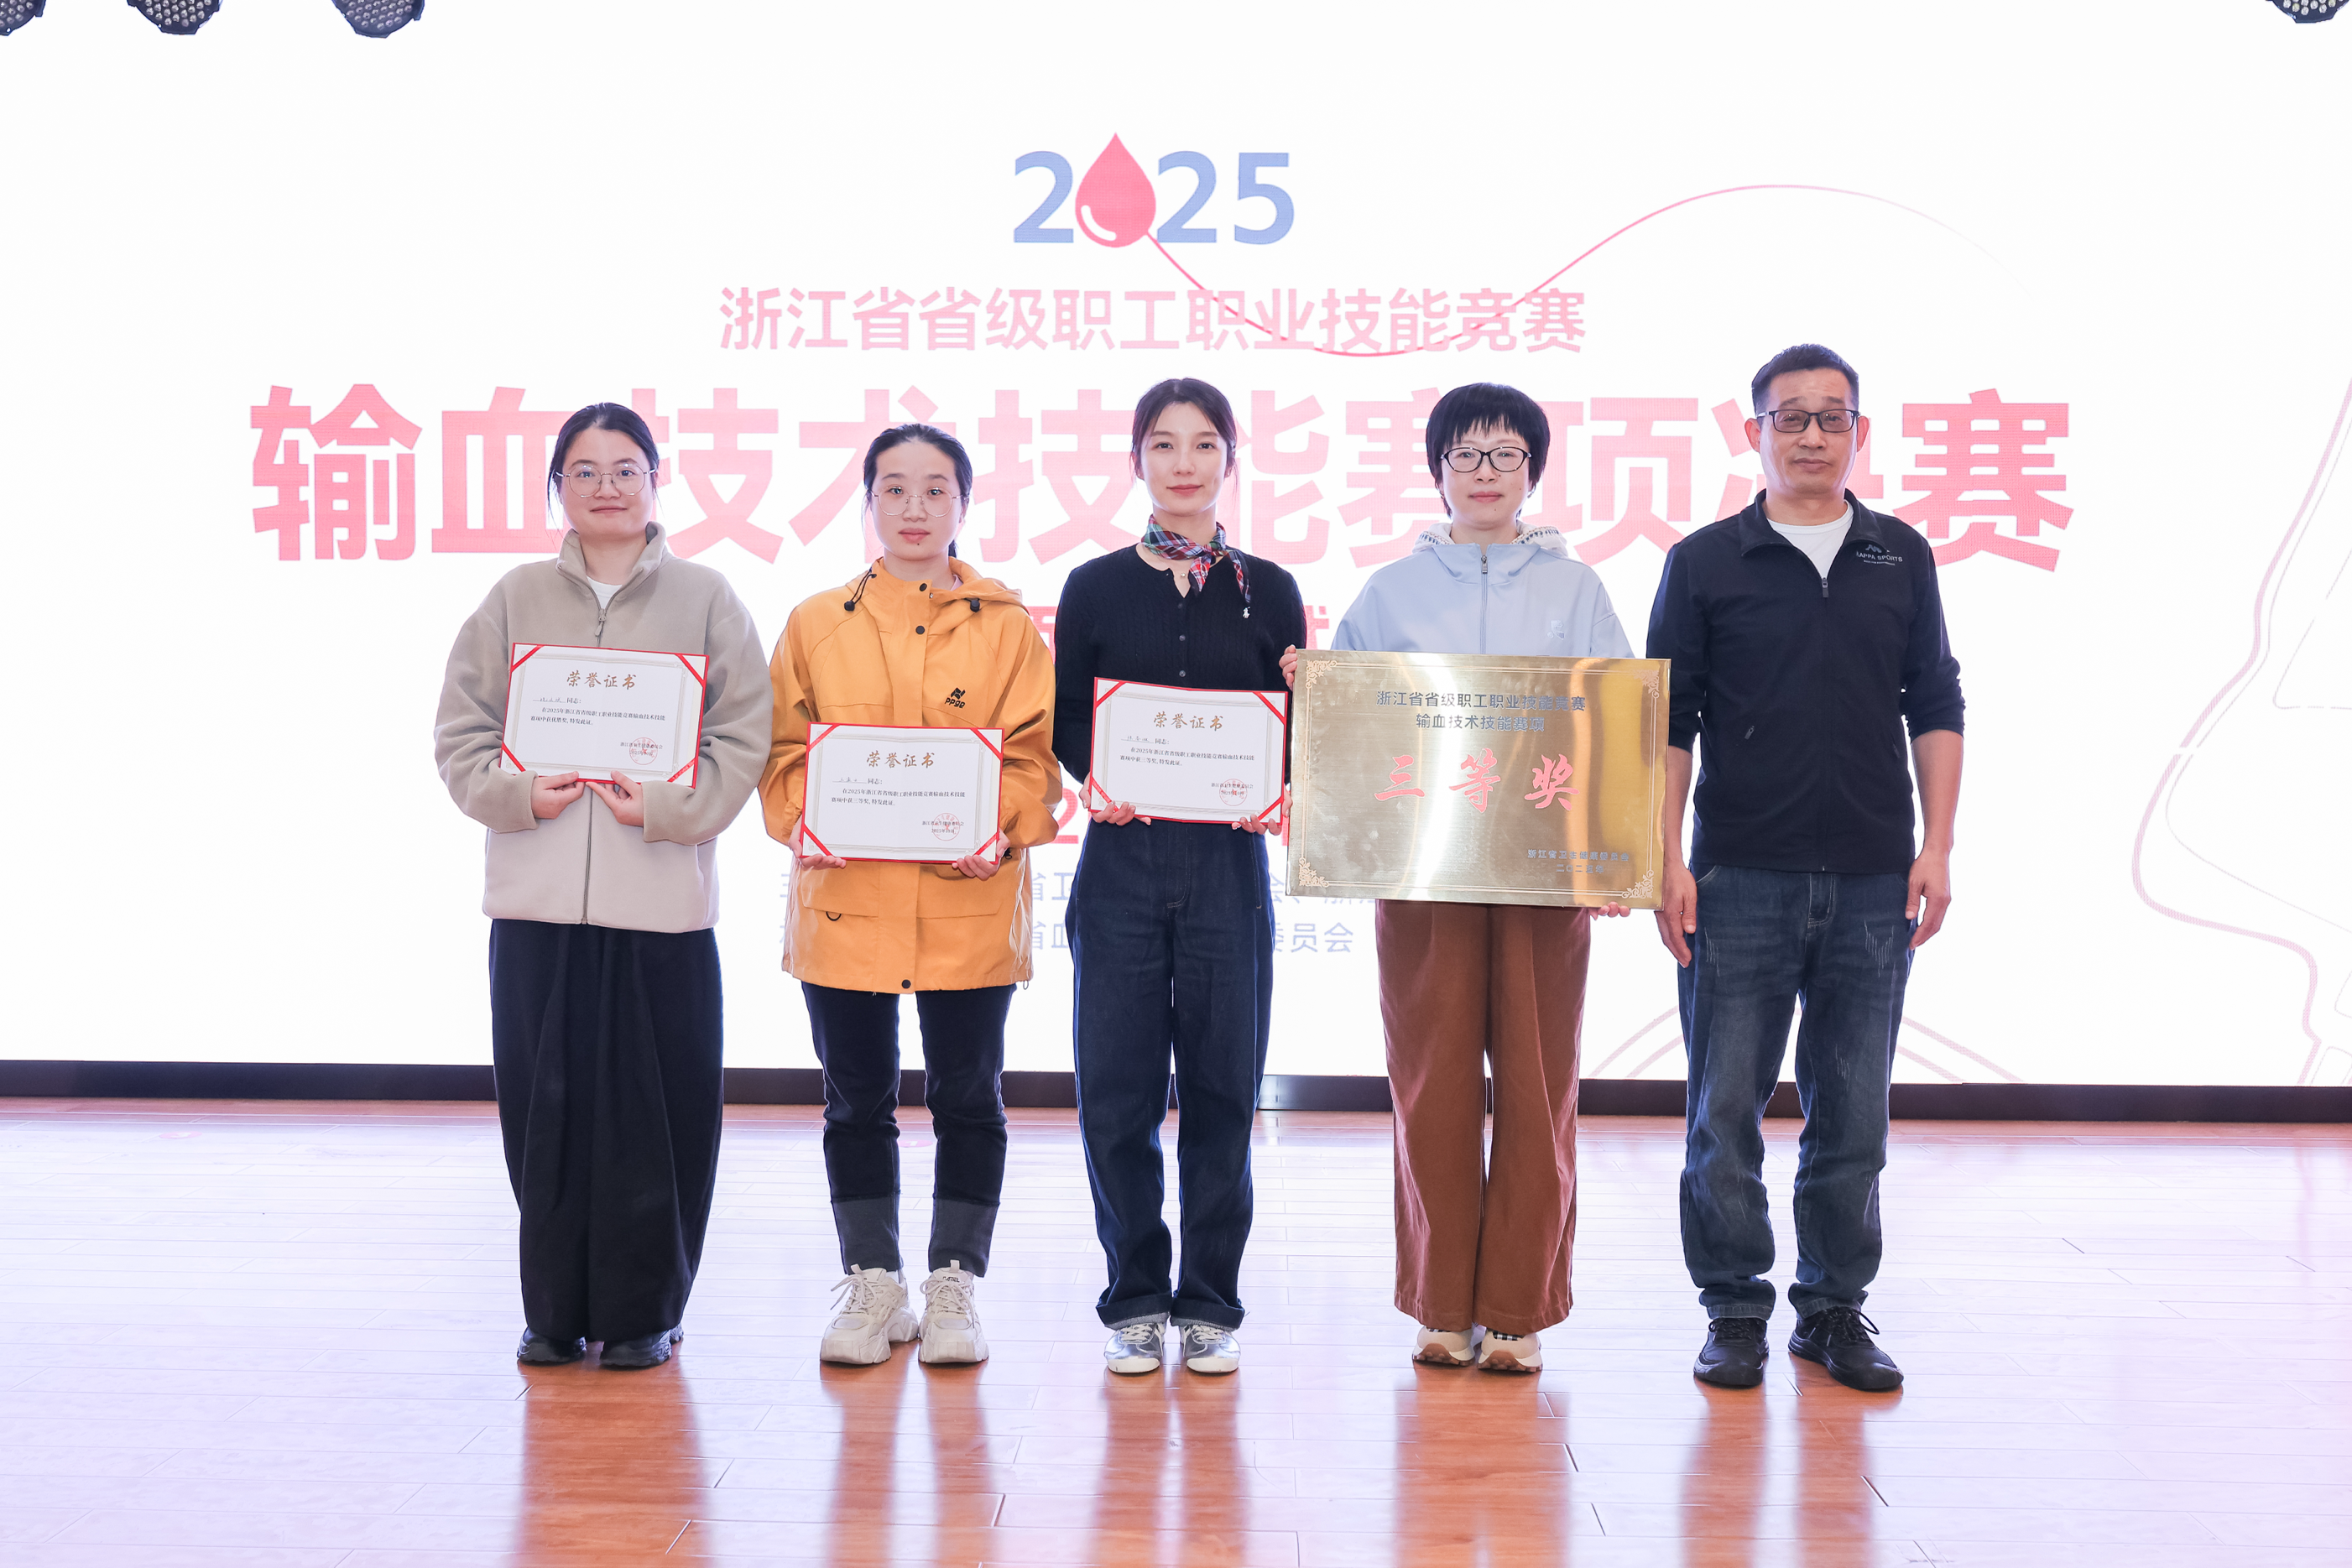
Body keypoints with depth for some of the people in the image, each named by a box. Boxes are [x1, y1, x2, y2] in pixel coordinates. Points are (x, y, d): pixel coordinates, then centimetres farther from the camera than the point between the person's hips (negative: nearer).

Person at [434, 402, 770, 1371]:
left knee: (655, 1108, 1)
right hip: (537, 897, 2)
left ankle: (643, 1311, 15)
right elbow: (461, 731, 9)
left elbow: (742, 736, 1)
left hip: (662, 894, -2)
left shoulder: (705, 599, 5)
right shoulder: (516, 599, 11)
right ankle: (555, 1311, 19)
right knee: (544, 1105, 5)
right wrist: (520, 792, -8)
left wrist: (666, 804, -12)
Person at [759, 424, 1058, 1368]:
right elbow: (783, 749, 8)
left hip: (970, 900, -1)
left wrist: (1001, 830, -14)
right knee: (857, 1101, 8)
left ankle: (955, 1287, 18)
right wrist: (803, 824, -10)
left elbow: (1035, 752, 3)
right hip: (847, 897, 1)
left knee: (968, 1099, 5)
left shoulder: (1007, 628, 5)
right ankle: (871, 1281, 22)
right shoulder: (817, 625, 8)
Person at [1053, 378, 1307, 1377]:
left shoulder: (1267, 591, 8)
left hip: (1228, 860, 0)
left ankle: (1209, 1303, 15)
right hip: (1122, 860, 0)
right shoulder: (1096, 587, 7)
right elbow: (1065, 727, 6)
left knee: (1221, 1085, 3)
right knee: (1118, 1089, 0)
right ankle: (1134, 1301, 15)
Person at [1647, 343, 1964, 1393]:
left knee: (1854, 1110, 8)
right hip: (1741, 875, -2)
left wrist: (1936, 847, 2)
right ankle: (1734, 1310, 14)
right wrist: (1667, 861, -6)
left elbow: (1936, 709, 11)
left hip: (1873, 881, 2)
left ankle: (1836, 1308, 20)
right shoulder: (1705, 563, 3)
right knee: (1725, 1108, 1)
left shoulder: (1901, 558, 10)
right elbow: (1667, 722, 2)